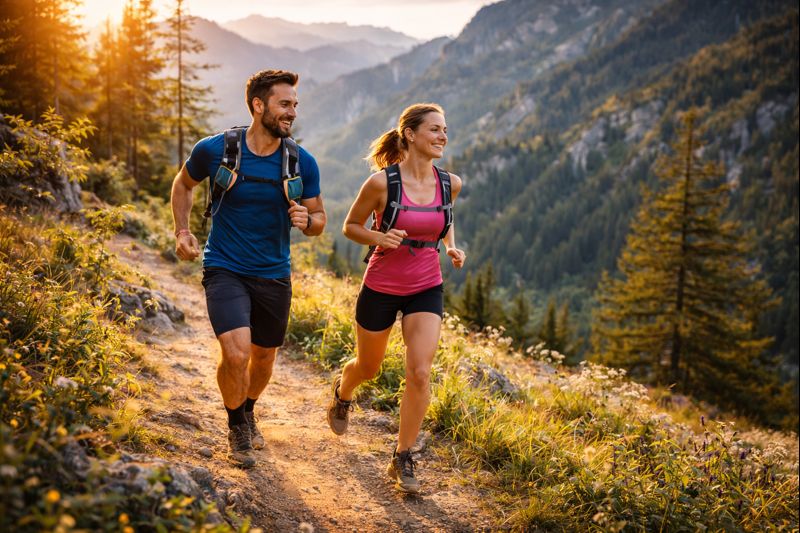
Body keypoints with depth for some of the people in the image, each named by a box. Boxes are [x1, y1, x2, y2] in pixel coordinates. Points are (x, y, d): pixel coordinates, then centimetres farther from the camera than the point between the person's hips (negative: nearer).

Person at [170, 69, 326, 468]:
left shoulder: (303, 163, -7)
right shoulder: (214, 150, -11)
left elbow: (319, 219, 4)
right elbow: (183, 184, 10)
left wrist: (307, 221, -19)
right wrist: (182, 231, -1)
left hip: (274, 275, 3)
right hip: (225, 269, -3)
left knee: (263, 357, 16)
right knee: (236, 352, -20)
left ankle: (248, 412, 49)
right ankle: (236, 427, 9)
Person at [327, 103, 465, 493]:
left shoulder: (450, 183, -4)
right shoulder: (381, 182, -17)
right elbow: (350, 226, -4)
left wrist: (452, 247, -1)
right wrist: (379, 238, -24)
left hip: (426, 290, 3)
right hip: (381, 288, -2)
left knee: (420, 374, -11)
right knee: (368, 368, 17)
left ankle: (402, 460, 7)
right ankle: (342, 392, 55)